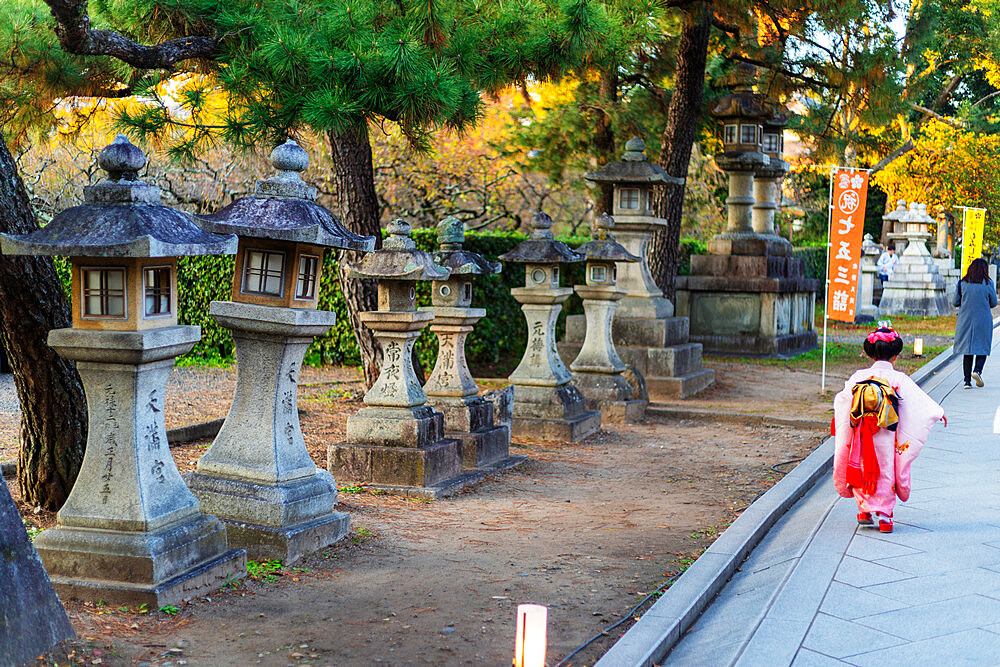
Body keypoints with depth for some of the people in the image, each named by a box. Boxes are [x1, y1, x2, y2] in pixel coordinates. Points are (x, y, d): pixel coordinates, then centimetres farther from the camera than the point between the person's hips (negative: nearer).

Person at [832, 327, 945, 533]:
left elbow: (842, 398, 8)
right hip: (886, 438, -2)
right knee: (885, 471, 7)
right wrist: (939, 412, 18)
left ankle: (865, 510, 17)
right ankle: (884, 514, 6)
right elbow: (921, 400, 1)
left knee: (863, 470, 16)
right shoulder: (899, 379, -7)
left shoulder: (859, 376, -2)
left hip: (862, 436, 2)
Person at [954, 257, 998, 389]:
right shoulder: (988, 284, -6)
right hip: (983, 321, -2)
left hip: (965, 320, 2)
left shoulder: (962, 283, -3)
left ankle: (967, 381, 5)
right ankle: (977, 370, -15)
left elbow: (956, 302, 1)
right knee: (982, 348, 10)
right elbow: (993, 303, 3)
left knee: (967, 351, 8)